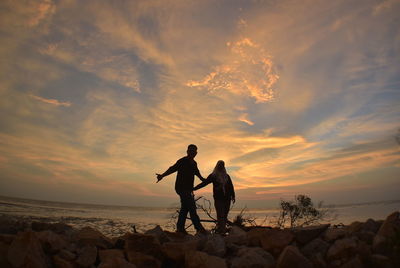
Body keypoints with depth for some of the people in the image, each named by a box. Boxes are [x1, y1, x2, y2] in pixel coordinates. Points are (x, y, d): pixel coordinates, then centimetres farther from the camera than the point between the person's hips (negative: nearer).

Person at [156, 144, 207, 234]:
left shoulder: (194, 163, 13)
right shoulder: (182, 161, -11)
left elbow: (197, 172, 30)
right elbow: (172, 169, -20)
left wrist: (203, 180, 41)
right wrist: (162, 175, -34)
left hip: (188, 189, 9)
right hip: (182, 188, -9)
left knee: (185, 207, 10)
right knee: (192, 207, -9)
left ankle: (180, 228, 18)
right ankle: (199, 228, -4)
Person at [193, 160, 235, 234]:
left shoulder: (227, 176, 14)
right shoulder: (213, 176, 4)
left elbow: (231, 186, 15)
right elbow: (204, 183, 1)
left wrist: (233, 196, 6)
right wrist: (194, 188, -7)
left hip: (227, 198, 3)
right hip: (218, 198, -3)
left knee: (225, 215, 4)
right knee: (220, 215, -10)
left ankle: (223, 230, 11)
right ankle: (221, 230, -6)